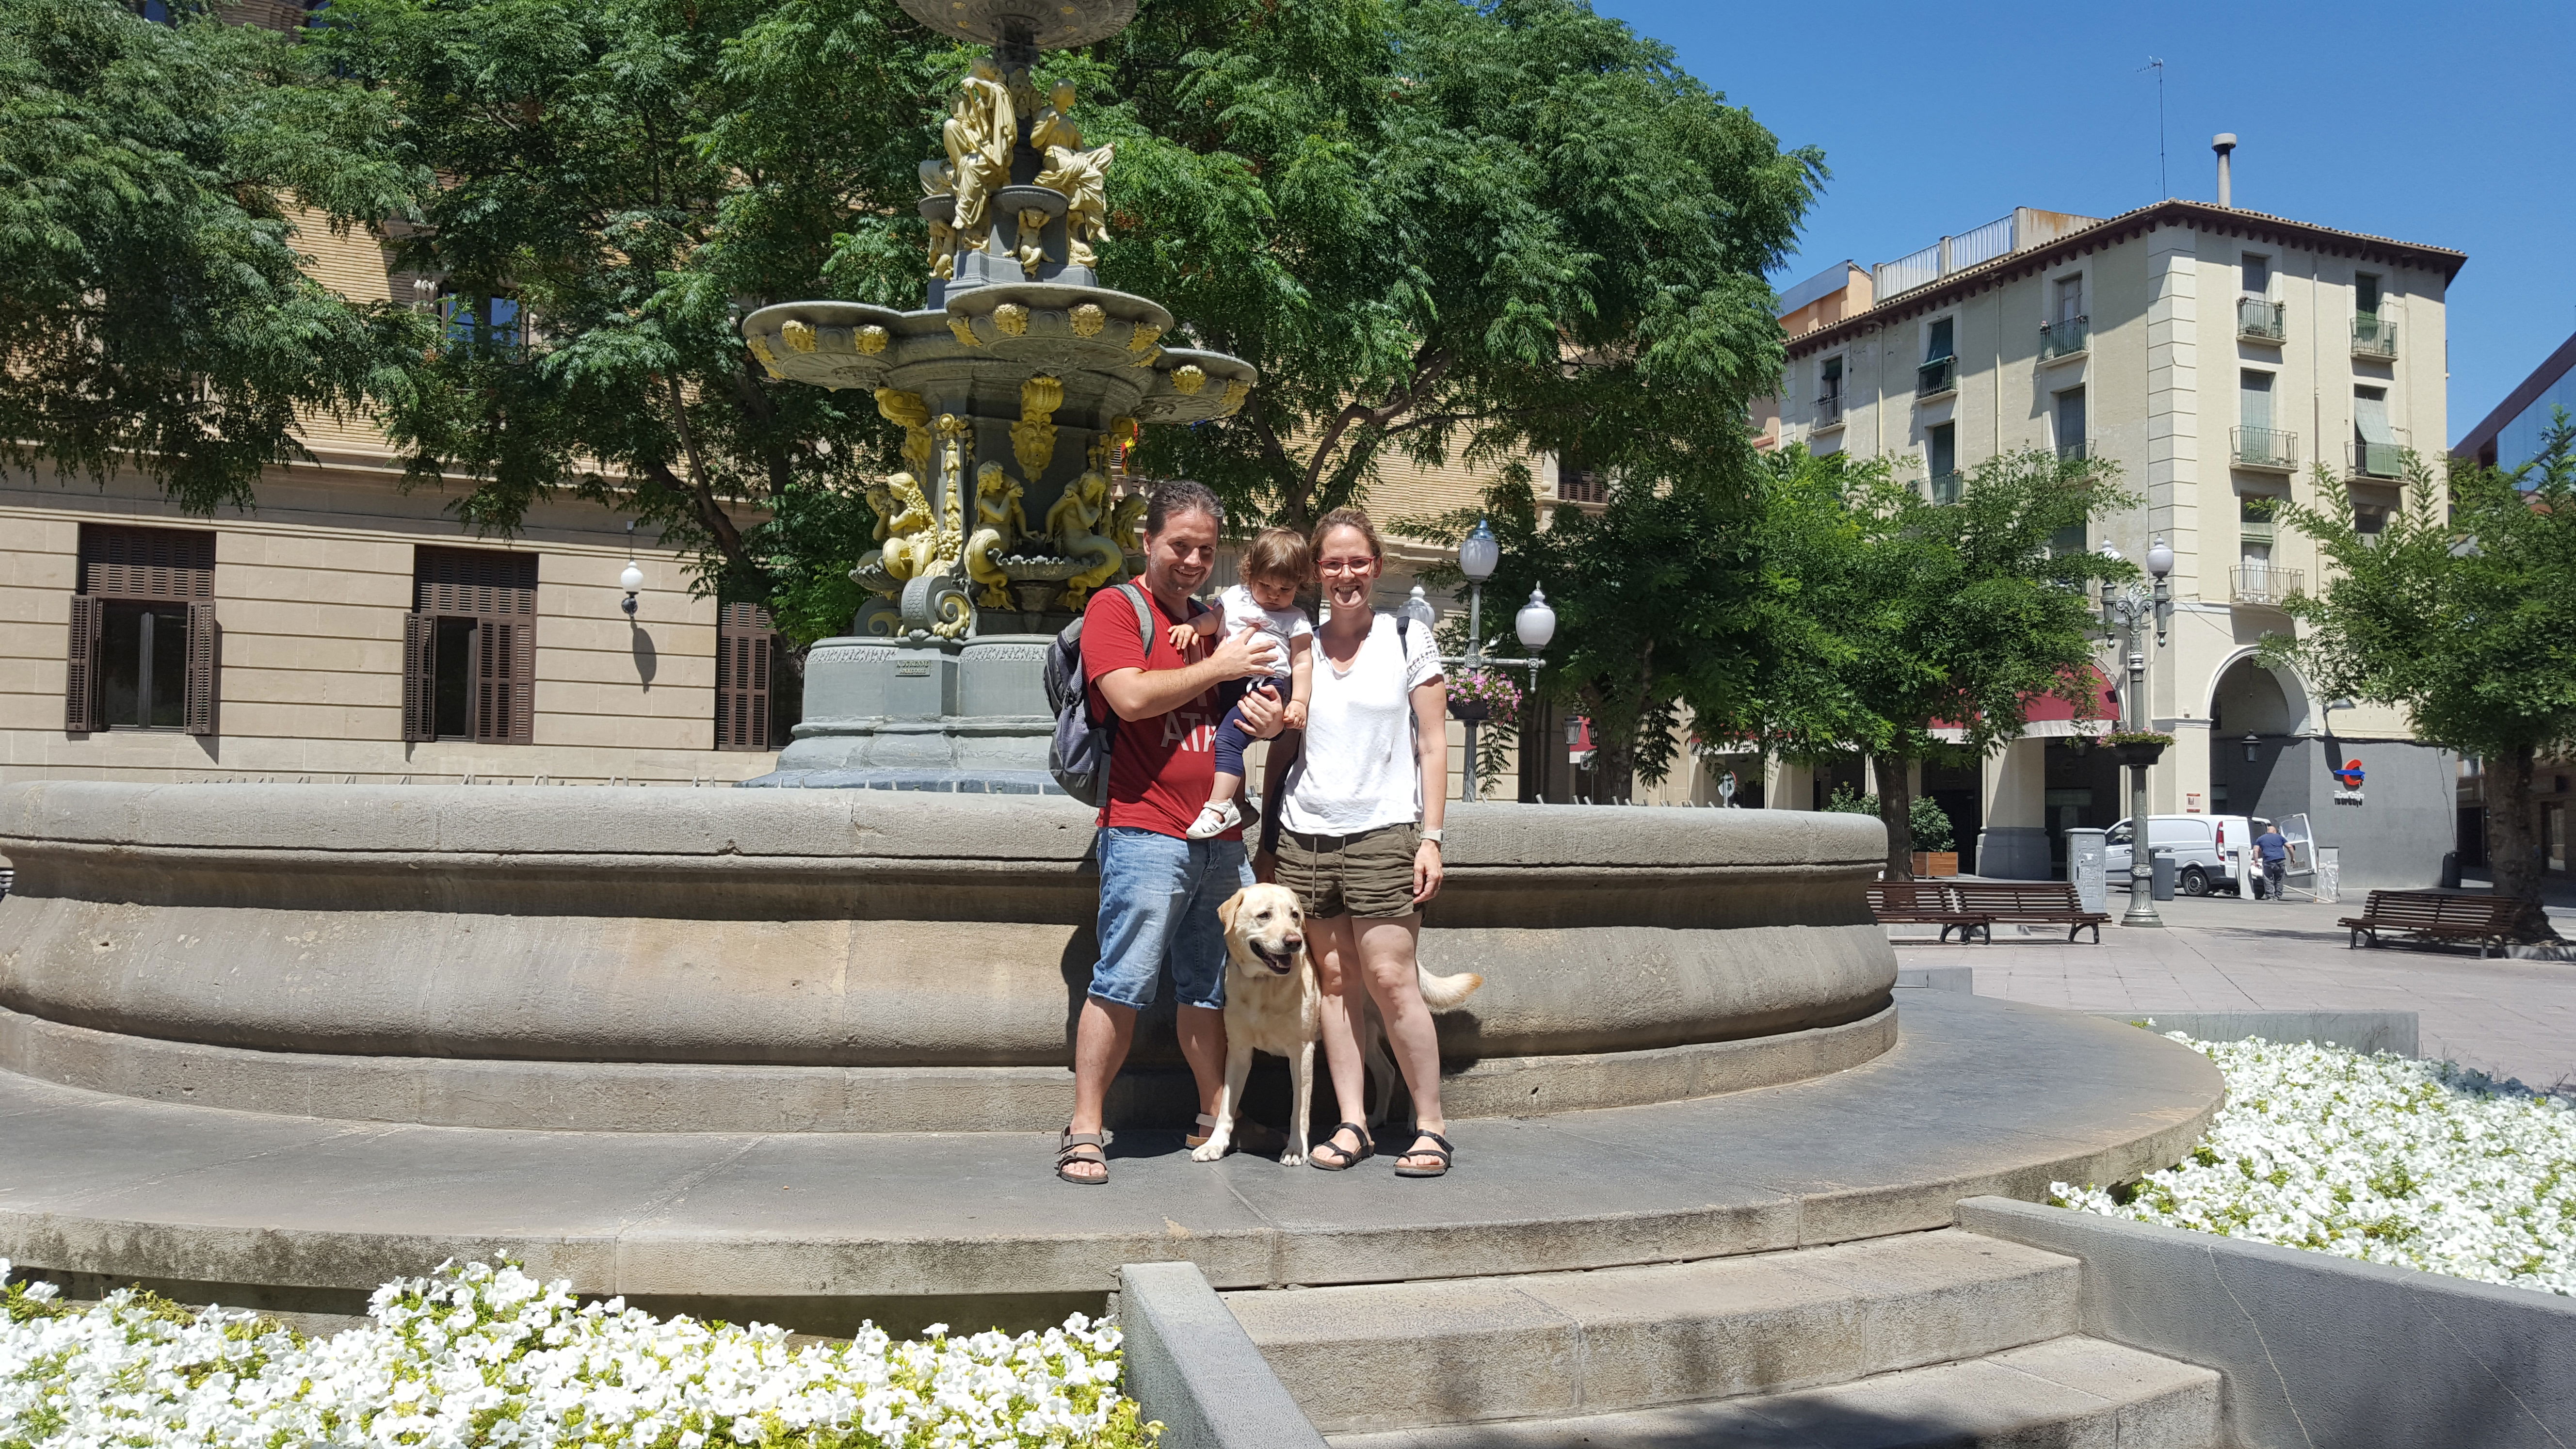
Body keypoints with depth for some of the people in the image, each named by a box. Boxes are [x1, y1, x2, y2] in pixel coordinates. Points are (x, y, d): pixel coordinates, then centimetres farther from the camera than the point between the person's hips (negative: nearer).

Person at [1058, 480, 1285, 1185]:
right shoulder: (1116, 607, 1)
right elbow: (1130, 697, -14)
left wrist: (1263, 721, 6)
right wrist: (1222, 667, -8)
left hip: (1220, 836, 7)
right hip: (1146, 832, -7)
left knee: (1210, 988, 11)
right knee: (1123, 984, -8)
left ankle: (1217, 1118, 20)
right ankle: (1084, 1130, -1)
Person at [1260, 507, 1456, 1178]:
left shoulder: (1410, 641, 4)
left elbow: (1432, 745, 2)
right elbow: (1280, 746, 16)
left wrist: (1431, 838, -5)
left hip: (1384, 833, -3)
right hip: (1306, 836, 3)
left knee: (1390, 979, -8)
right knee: (1335, 982, 3)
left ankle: (1432, 1126, 2)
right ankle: (1352, 1125, 9)